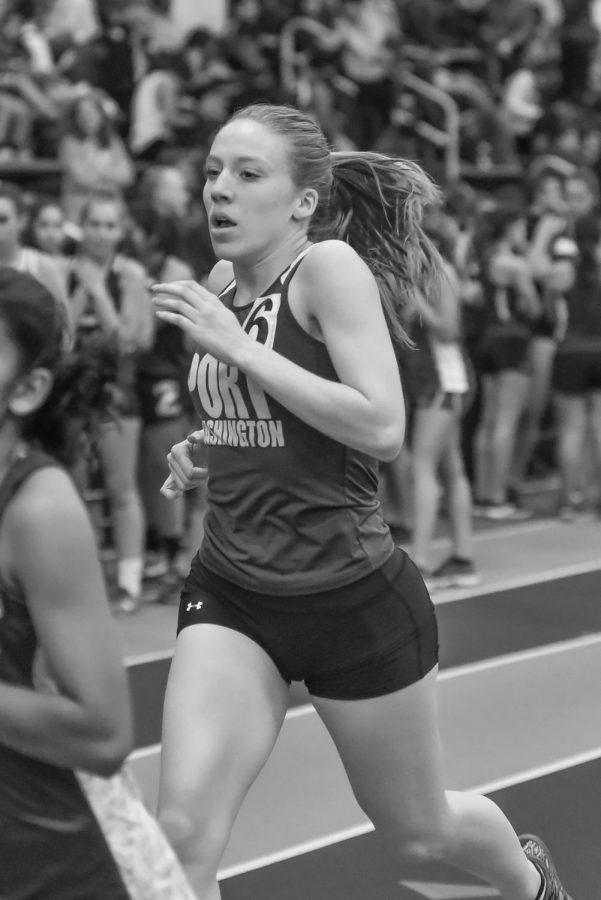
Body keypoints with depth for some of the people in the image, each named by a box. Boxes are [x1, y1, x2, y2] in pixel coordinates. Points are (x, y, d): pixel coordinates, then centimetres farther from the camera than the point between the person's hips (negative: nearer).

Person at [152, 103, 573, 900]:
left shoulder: (331, 264, -14)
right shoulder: (223, 283, 6)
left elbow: (382, 428, -26)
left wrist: (236, 344, -25)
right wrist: (204, 451, 3)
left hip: (353, 596, -5)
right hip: (231, 594, 5)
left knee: (417, 829, 17)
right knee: (181, 831, -13)